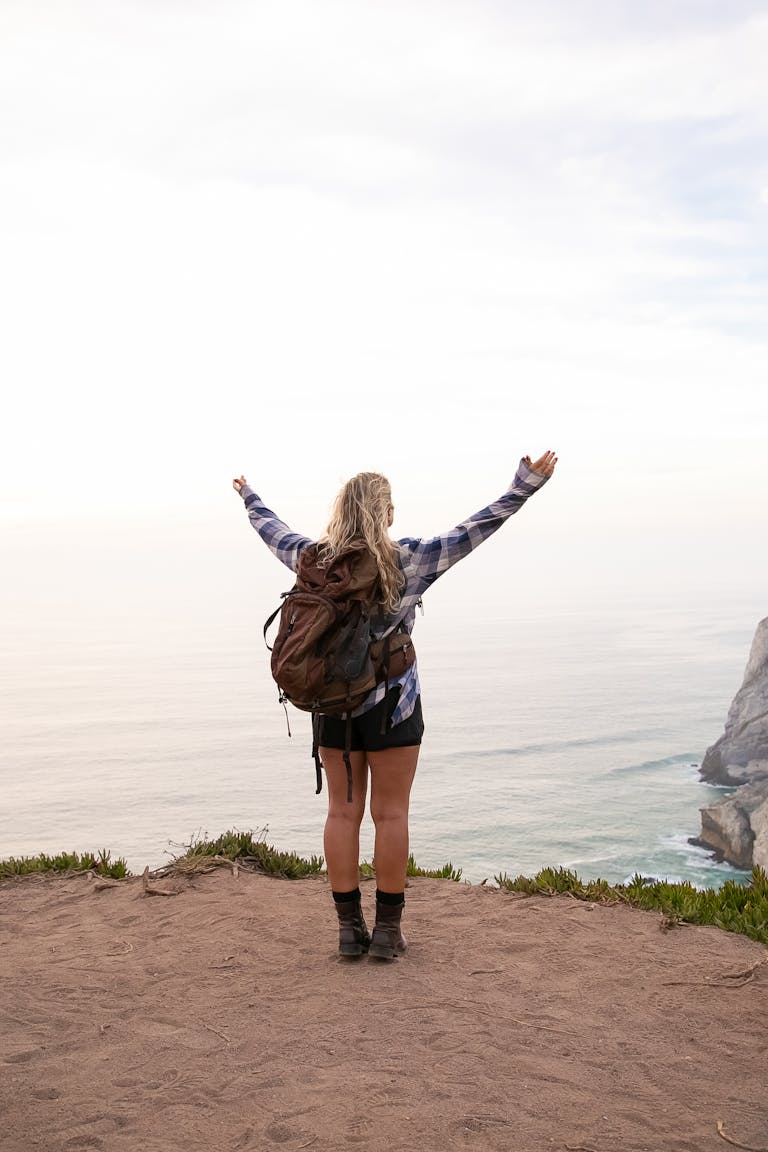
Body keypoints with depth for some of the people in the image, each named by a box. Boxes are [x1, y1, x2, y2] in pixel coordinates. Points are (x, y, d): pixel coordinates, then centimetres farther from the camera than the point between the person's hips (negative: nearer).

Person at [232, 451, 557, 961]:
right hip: (391, 704, -4)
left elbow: (273, 531, 19)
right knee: (390, 815, 4)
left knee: (343, 813, 8)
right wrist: (525, 486, -7)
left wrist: (250, 497, 38)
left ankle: (350, 927, 13)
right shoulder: (406, 560, -11)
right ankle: (387, 929, 10)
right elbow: (472, 532, -11)